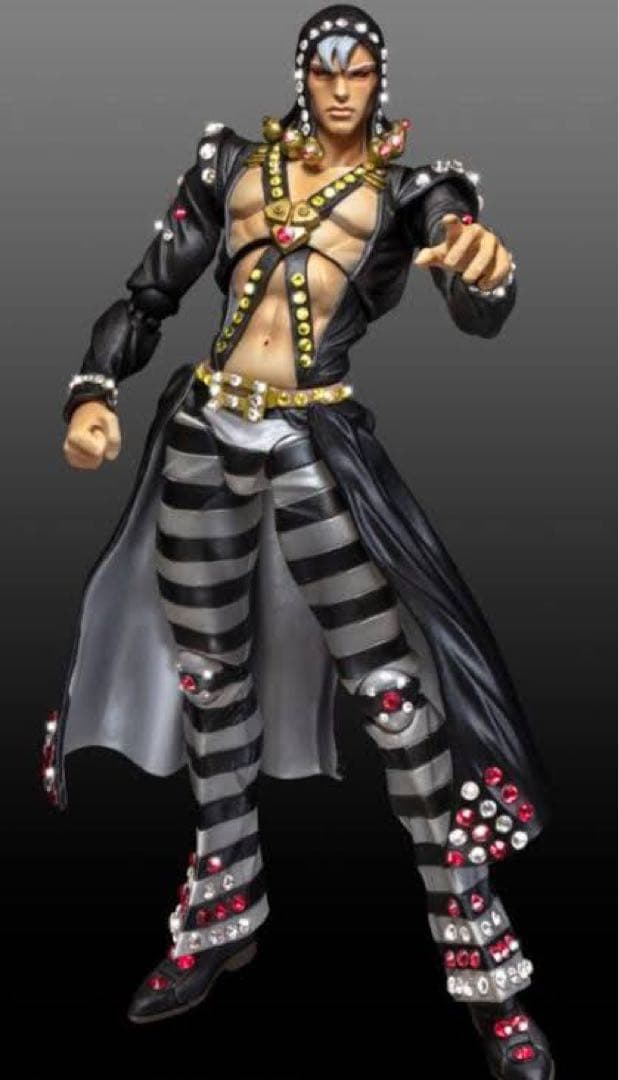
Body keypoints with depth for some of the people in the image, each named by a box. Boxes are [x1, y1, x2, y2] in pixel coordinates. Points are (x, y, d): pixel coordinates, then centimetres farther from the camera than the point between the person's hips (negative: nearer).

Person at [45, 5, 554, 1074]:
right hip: (202, 433, 4)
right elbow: (151, 290, 11)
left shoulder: (410, 183, 4)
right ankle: (225, 913, 33)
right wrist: (93, 391, -6)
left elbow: (476, 314, -13)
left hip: (318, 443, -3)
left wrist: (487, 270, -37)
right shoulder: (234, 160, 12)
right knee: (208, 676, 12)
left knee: (393, 687, -7)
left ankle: (479, 955, 9)